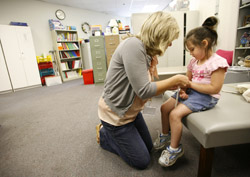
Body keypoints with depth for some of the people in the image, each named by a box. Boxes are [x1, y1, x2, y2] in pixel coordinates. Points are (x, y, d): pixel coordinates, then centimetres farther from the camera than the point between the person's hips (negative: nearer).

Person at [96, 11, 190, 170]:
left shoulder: (148, 52, 3)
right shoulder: (134, 45, -26)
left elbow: (146, 86, 4)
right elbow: (144, 91, -29)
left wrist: (171, 85, -3)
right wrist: (175, 79, -17)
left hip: (132, 111, 9)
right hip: (115, 113, -9)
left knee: (149, 147, 24)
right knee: (142, 161, 8)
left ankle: (113, 133, 32)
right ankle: (104, 135, 19)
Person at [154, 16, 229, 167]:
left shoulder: (218, 62, -15)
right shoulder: (194, 61, 9)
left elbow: (215, 88, -21)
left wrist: (190, 84, -19)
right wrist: (182, 88, -8)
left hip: (206, 97, -8)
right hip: (190, 92, 9)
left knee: (175, 114, -23)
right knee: (165, 107, 1)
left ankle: (175, 149, -2)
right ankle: (165, 136, 22)